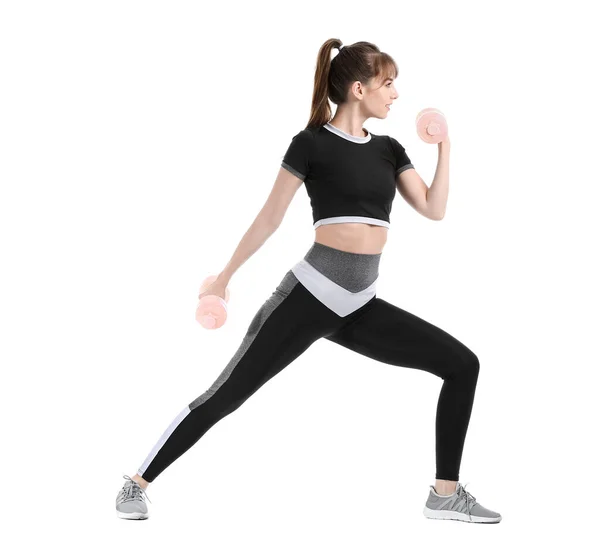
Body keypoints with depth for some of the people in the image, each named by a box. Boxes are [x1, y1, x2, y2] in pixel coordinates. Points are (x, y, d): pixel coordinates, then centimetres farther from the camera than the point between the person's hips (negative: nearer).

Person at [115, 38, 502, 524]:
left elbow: (434, 209, 7)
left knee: (462, 364, -1)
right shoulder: (312, 143, -4)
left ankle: (446, 494, 6)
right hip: (311, 294, -6)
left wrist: (444, 144, 5)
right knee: (228, 393, -4)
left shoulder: (388, 149, 13)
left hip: (361, 306, 6)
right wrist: (225, 276, 7)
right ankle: (138, 482, 9)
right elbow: (271, 217, 2)